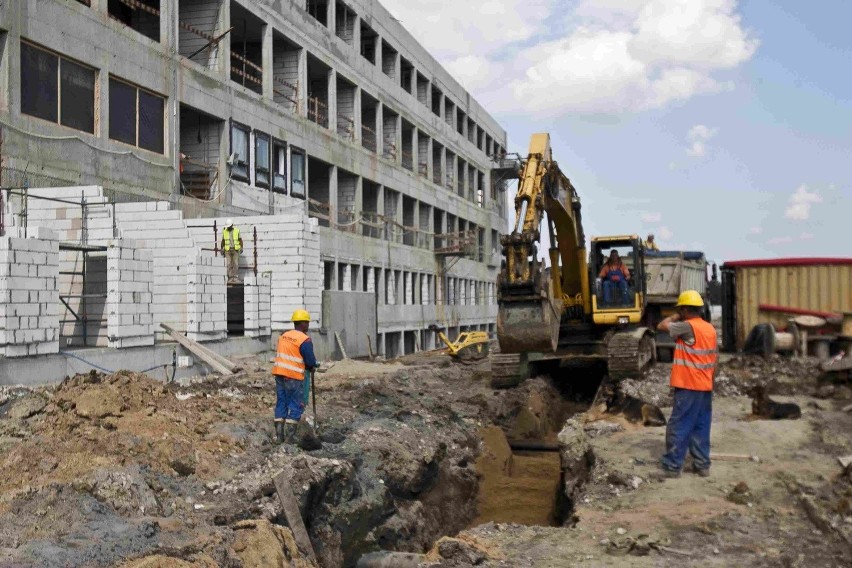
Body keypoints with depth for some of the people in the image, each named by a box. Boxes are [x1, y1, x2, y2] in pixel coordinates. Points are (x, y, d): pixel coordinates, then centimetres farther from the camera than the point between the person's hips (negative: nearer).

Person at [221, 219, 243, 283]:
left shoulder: (237, 230, 0)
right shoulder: (224, 231, 4)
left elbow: (240, 240, 2)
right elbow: (223, 241, 12)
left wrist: (241, 247, -10)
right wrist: (222, 249, 3)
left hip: (235, 249, -1)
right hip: (228, 250, 1)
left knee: (236, 264, -6)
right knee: (229, 264, -3)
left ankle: (236, 278, -3)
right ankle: (230, 278, -1)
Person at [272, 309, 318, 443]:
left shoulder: (283, 336, 10)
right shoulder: (305, 340, -12)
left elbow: (280, 354, 15)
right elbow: (311, 361, -13)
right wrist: (311, 366, 12)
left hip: (279, 373, 7)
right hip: (293, 377, -7)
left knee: (281, 402, 12)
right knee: (296, 406, 3)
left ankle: (279, 436, 15)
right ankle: (289, 437, 1)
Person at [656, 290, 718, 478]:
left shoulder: (688, 326, -16)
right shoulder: (710, 328, 10)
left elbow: (662, 326, -14)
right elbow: (715, 359, 13)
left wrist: (676, 316, 1)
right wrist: (709, 379, 20)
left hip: (689, 387, -8)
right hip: (705, 386, 8)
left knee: (678, 427, -3)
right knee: (701, 427, 13)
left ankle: (672, 466, -1)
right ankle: (702, 464, 16)